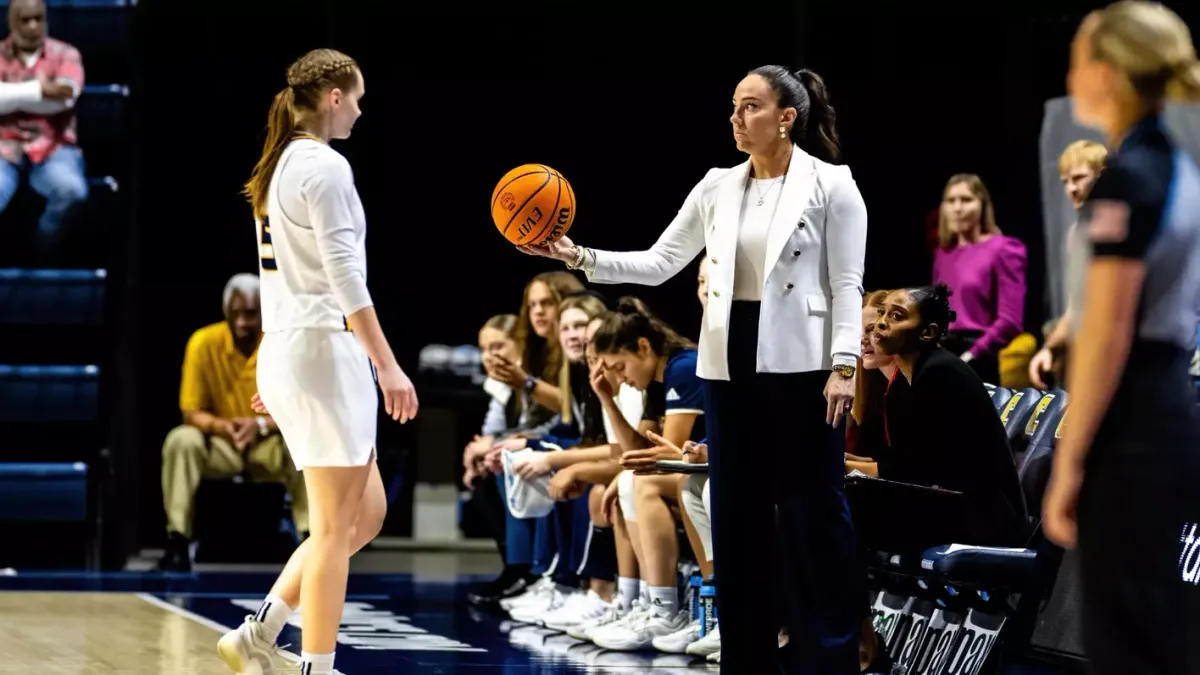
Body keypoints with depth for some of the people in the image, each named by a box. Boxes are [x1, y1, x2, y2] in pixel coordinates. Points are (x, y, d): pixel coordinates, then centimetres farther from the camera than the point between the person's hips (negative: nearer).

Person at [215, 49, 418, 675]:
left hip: (284, 353, 9)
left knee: (365, 514, 14)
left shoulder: (277, 168, 16)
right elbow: (345, 276, -18)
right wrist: (388, 366, -19)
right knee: (336, 527, -4)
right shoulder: (325, 166, -12)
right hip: (325, 349, -9)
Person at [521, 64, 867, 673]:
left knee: (814, 510, -3)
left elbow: (847, 284, -8)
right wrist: (581, 258, -4)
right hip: (731, 364, 6)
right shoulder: (717, 187, 9)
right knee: (736, 511, 8)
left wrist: (844, 366, -16)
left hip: (800, 364, -6)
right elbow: (659, 263, 8)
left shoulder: (830, 185, -5)